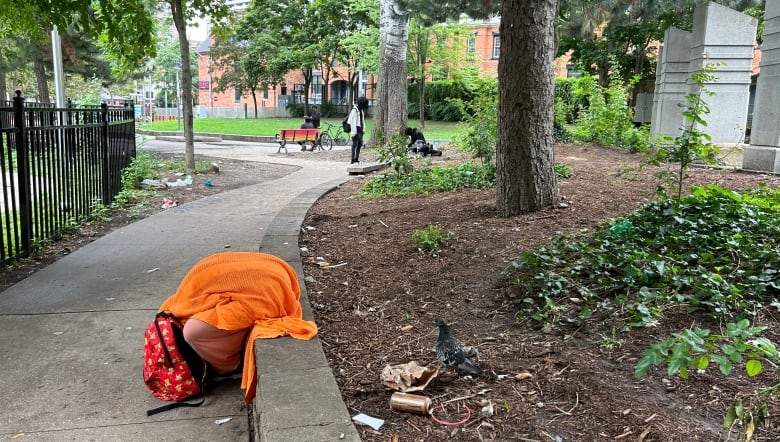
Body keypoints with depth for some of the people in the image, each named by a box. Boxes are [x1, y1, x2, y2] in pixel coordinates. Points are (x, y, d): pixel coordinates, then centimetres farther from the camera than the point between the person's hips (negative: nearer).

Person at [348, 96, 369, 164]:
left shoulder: (361, 110, 13)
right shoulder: (355, 110, -14)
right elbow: (353, 122, -18)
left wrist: (362, 129, 15)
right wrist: (353, 132, -20)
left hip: (360, 129, 9)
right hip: (356, 129, -9)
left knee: (360, 144, 13)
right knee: (355, 144, -7)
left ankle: (356, 159, 22)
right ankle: (353, 160, -4)